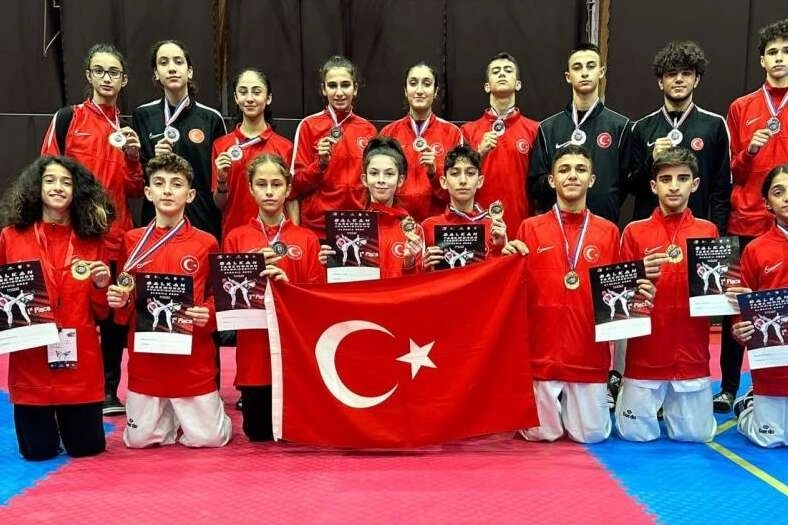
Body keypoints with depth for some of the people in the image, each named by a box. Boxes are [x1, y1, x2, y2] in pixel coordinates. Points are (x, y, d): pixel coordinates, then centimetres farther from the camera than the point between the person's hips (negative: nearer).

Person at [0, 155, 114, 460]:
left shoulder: (92, 240, 4)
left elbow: (101, 313, 8)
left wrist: (101, 286, -10)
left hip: (81, 361, 1)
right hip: (30, 360, -1)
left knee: (88, 448, 6)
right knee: (38, 451, 4)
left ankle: (70, 420, 39)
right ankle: (41, 423, 38)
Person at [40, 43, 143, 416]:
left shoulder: (126, 129, 13)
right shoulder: (67, 118, 1)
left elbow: (135, 191, 10)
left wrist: (132, 157, -7)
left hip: (117, 238, 4)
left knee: (116, 316, 7)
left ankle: (109, 392, 18)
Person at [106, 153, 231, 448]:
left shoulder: (206, 243, -3)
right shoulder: (132, 241, 3)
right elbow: (125, 300, 12)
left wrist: (207, 314, -16)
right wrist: (119, 301, -10)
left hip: (193, 356, -2)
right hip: (145, 354, 2)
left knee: (208, 438, 0)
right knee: (139, 439, 5)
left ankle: (189, 412, 33)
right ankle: (168, 415, 36)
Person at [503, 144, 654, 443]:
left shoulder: (609, 232, 4)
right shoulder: (530, 229, 1)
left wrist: (638, 293, -8)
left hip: (590, 354, 1)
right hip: (541, 353, -1)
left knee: (592, 435, 5)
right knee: (540, 434, 3)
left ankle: (572, 406, 35)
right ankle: (554, 405, 34)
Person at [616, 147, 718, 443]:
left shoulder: (708, 231, 3)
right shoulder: (634, 232, -1)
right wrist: (641, 277, -18)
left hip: (692, 355, 1)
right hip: (645, 354, -1)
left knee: (696, 435, 1)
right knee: (635, 433, -2)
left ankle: (674, 404, 32)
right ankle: (640, 398, 30)